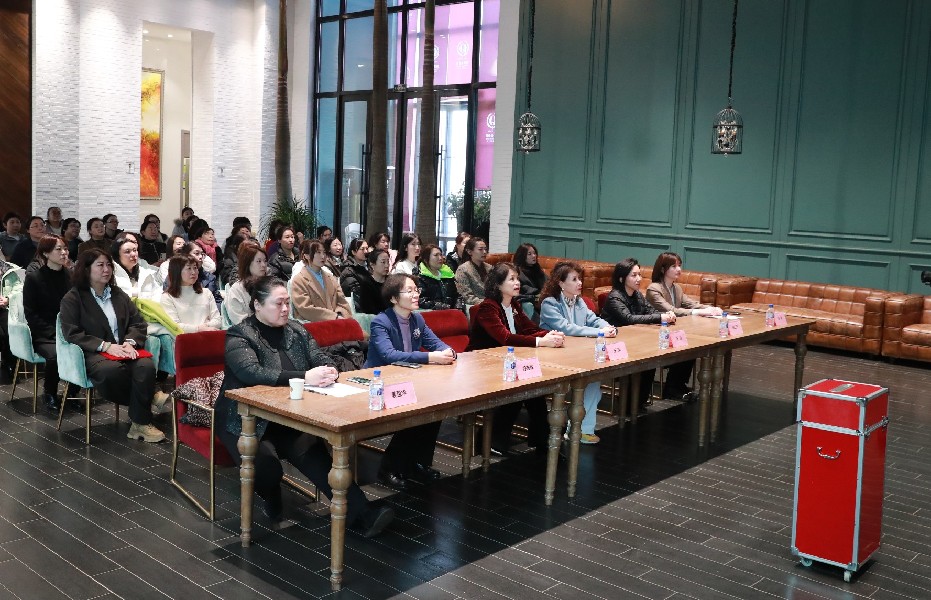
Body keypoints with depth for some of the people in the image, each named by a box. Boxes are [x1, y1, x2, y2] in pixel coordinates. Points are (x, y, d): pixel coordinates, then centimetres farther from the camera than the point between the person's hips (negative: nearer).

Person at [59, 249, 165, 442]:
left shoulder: (119, 294, 19)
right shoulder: (72, 299, 4)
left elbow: (139, 323, 16)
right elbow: (72, 333, -7)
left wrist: (130, 342, -7)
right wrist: (106, 346, -17)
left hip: (123, 350, 4)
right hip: (93, 354, -4)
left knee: (146, 366, -31)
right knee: (112, 370, -40)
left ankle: (140, 424, -23)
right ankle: (145, 401, -12)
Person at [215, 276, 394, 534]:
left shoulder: (296, 331, 11)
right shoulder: (238, 337, -8)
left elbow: (321, 358, 5)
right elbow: (252, 372, -26)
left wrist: (328, 371, -22)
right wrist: (304, 377, -34)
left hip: (289, 418, 4)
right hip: (246, 422, -4)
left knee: (315, 455, -24)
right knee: (267, 469, -29)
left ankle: (361, 513, -31)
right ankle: (272, 504, 5)